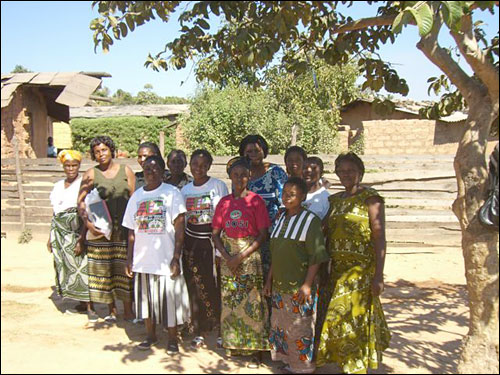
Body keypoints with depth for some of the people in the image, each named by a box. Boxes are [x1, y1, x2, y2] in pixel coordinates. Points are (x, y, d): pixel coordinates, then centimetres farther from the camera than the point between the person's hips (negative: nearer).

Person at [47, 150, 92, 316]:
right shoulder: (58, 185, 14)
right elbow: (55, 212, 17)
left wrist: (82, 239, -19)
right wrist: (51, 237, 15)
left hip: (77, 231, -6)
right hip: (61, 232, 7)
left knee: (81, 265, -7)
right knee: (66, 266, 7)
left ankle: (90, 306, 0)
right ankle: (82, 303, 18)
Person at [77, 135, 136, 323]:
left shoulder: (126, 171, 6)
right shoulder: (91, 174, 4)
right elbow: (81, 202, 2)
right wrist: (88, 223, -12)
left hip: (124, 229, 0)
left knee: (125, 268, 3)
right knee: (104, 269, 7)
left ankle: (128, 310, 14)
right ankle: (111, 310, 20)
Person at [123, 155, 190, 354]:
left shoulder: (172, 193, -6)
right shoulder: (137, 196, 8)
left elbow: (179, 228, -9)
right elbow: (132, 231, 11)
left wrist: (176, 257, -14)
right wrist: (129, 258, 7)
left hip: (166, 258, -4)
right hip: (143, 258, 4)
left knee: (169, 298, 4)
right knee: (146, 298, 14)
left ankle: (172, 339, 21)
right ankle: (151, 336, 32)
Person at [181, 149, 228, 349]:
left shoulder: (219, 186, -3)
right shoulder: (185, 190, 9)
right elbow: (181, 220, 14)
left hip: (213, 239, -3)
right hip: (192, 241, 4)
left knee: (216, 286, -2)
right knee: (195, 287, 6)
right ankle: (199, 332, 18)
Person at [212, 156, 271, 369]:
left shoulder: (256, 200, -4)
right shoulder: (224, 202, 7)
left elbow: (263, 234, -8)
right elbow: (215, 234, 6)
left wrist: (241, 256, -14)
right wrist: (227, 257, -8)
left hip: (250, 256, -4)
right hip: (228, 257, 4)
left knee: (252, 304, -2)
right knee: (230, 302, 9)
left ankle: (255, 351, 9)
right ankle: (234, 344, 25)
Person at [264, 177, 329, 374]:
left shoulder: (311, 220, -10)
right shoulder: (281, 218, 10)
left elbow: (316, 256, -14)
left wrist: (307, 284, -19)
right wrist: (269, 279, 15)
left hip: (299, 286, -7)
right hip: (279, 285, 7)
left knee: (300, 328, 2)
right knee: (279, 325, 14)